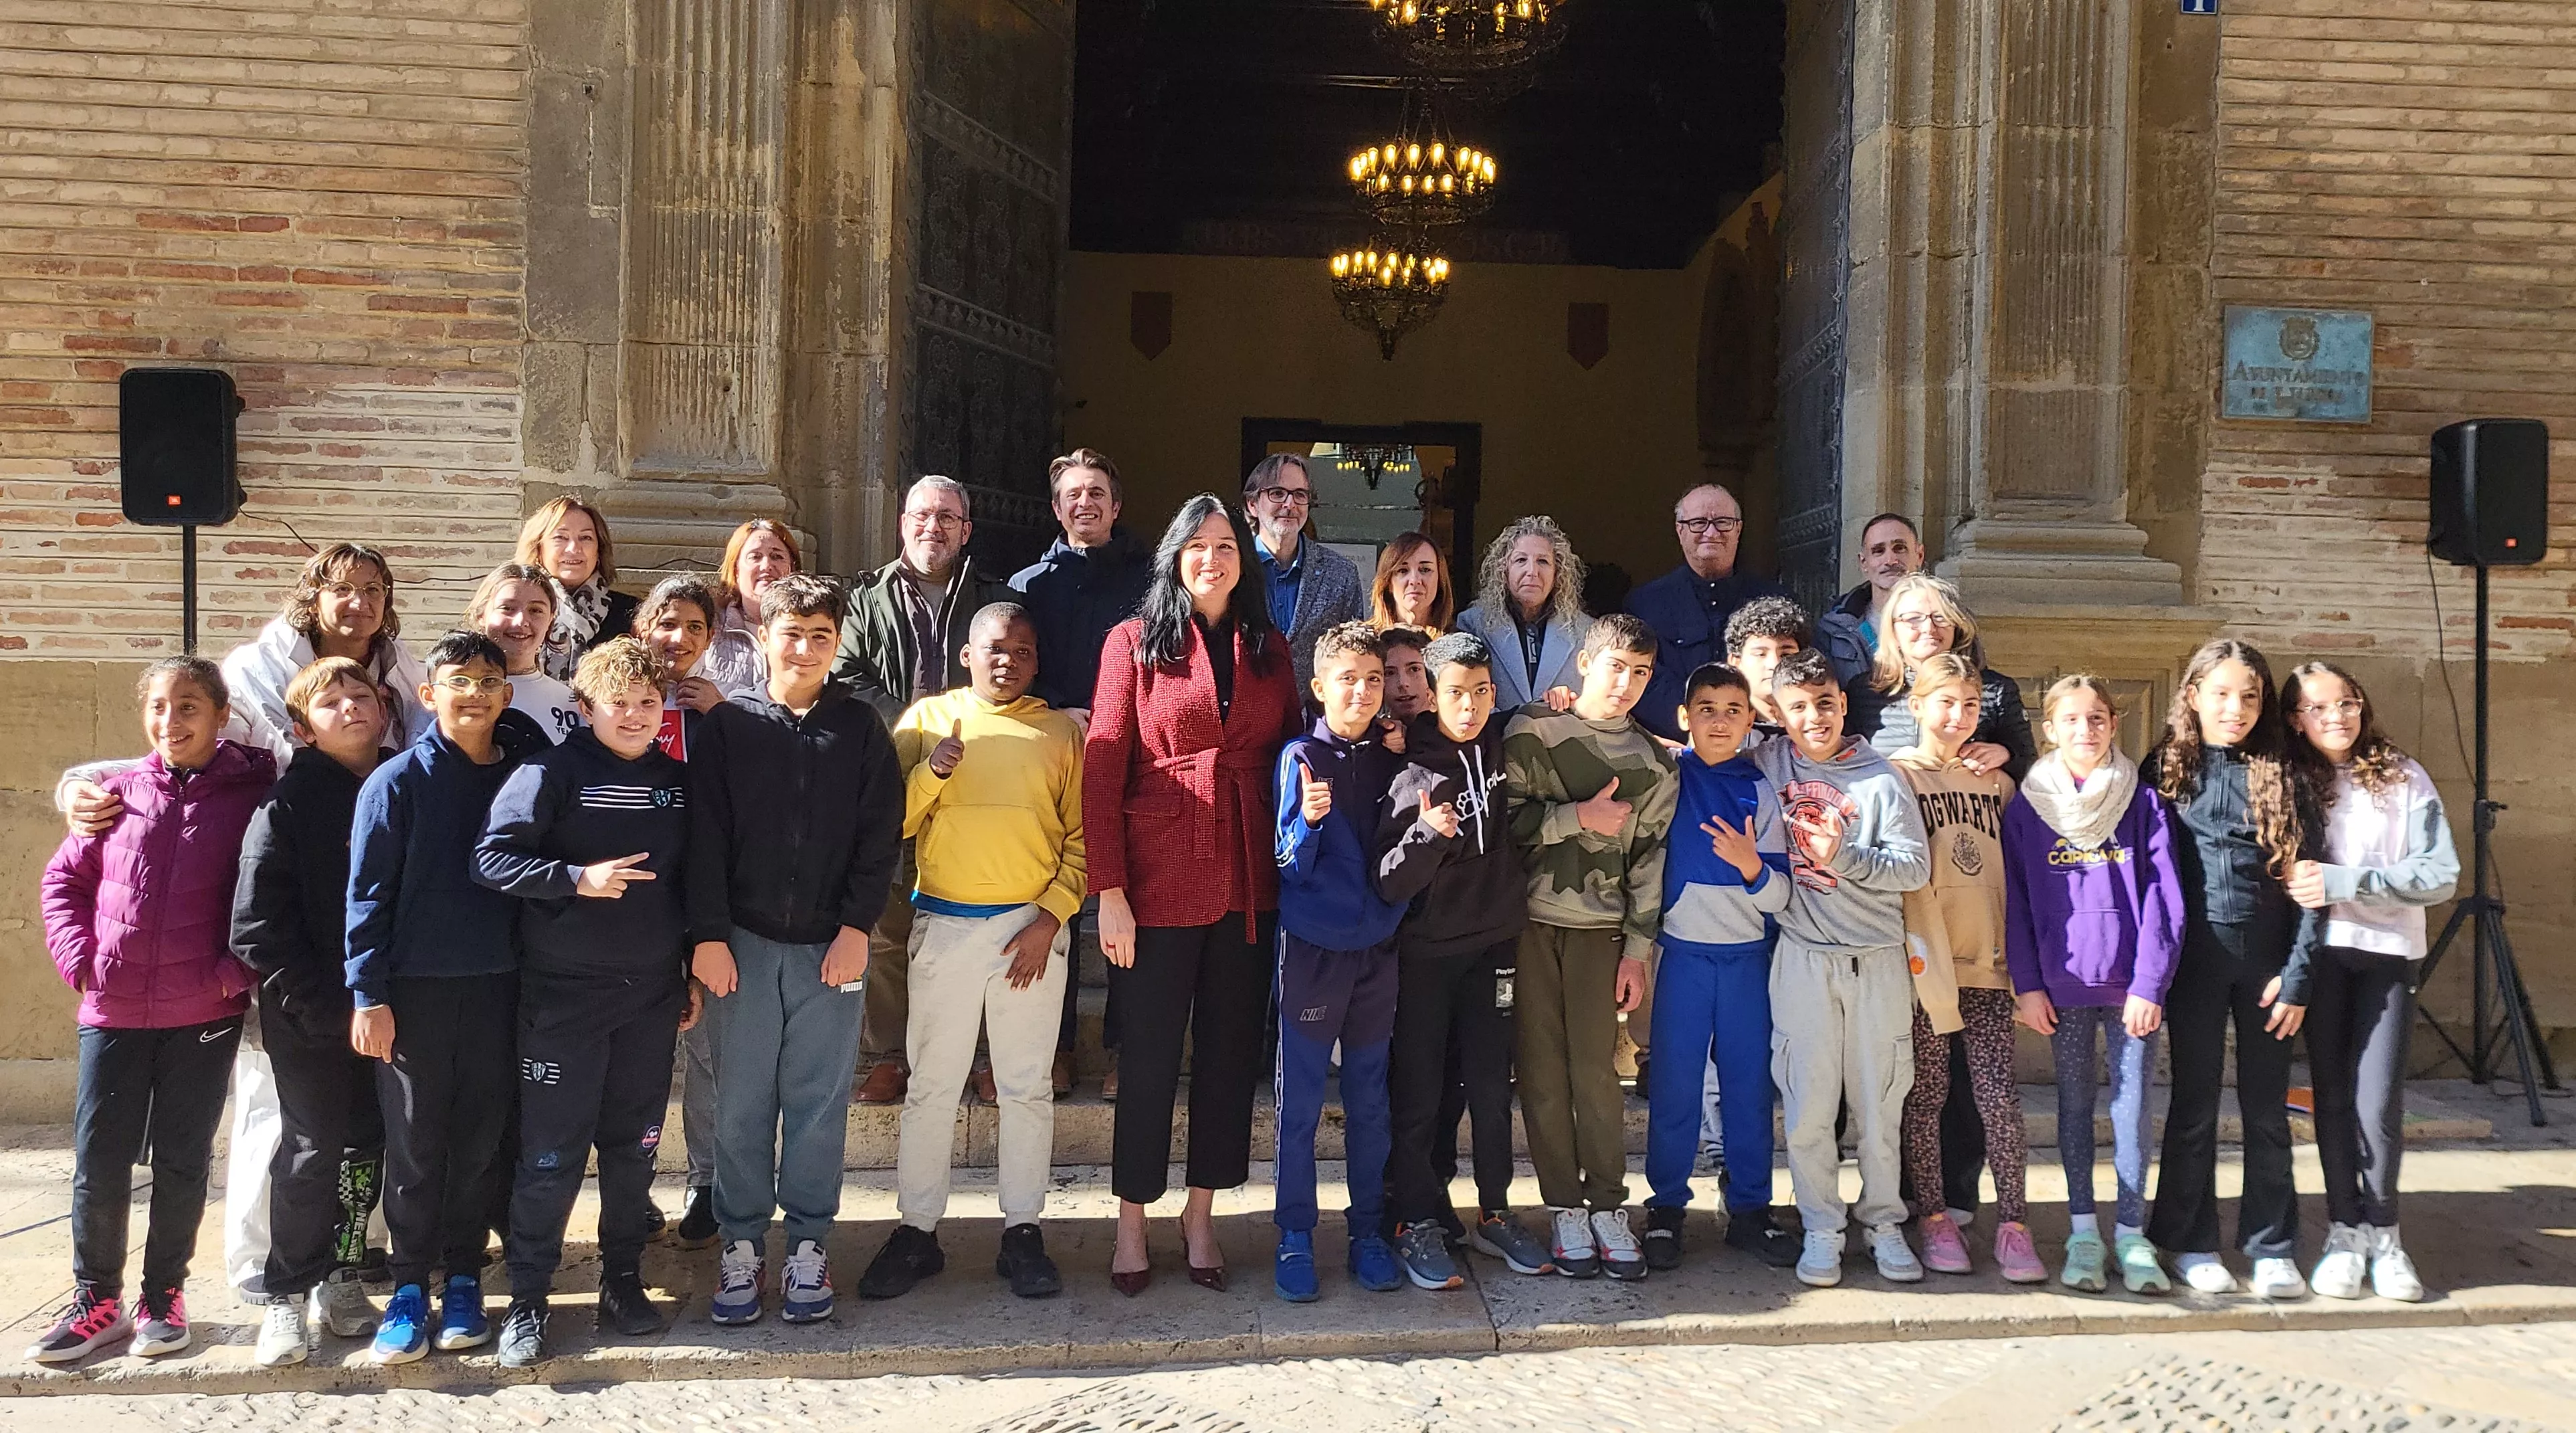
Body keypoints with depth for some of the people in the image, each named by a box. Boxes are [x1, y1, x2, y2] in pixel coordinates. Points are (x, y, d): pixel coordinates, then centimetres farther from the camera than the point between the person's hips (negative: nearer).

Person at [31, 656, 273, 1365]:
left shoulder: (250, 794, -5)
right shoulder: (119, 793, 3)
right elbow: (64, 879, 11)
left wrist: (237, 969, -13)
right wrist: (79, 958, -1)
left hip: (204, 1014, -2)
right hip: (113, 1011, 2)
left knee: (182, 1161, 8)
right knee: (98, 1161, 7)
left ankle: (164, 1295, 24)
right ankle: (97, 1299, 24)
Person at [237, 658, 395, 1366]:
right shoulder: (289, 802, -6)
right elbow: (258, 922, -10)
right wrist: (324, 1005, -14)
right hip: (309, 1015, -3)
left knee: (369, 1144, 10)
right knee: (311, 1149, 3)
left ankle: (338, 1274, 25)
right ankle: (289, 1294, 17)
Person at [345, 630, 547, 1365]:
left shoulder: (524, 773, 5)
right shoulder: (398, 781, -3)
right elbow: (367, 891, -4)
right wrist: (368, 994, -8)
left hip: (497, 987, 3)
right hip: (415, 988, -2)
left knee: (481, 1142, 9)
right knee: (414, 1145, 4)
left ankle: (463, 1281, 21)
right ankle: (410, 1286, 17)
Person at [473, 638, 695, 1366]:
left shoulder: (678, 781, 8)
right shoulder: (551, 773, -7)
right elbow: (491, 858, -12)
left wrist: (695, 974, 14)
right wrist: (577, 878, -24)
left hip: (652, 993, 4)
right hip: (564, 993, -4)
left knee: (635, 1144, 12)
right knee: (552, 1152, 0)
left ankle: (623, 1278, 25)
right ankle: (527, 1296, 13)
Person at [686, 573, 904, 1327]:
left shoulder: (860, 728, 5)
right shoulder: (727, 725, 4)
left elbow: (881, 833, 2)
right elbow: (705, 834, 0)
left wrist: (857, 927, -6)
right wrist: (708, 934, -6)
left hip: (832, 945, 0)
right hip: (743, 942, 0)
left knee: (820, 1099, 5)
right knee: (741, 1101, 5)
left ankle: (807, 1245, 16)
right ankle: (740, 1244, 17)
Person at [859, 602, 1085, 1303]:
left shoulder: (1061, 731, 8)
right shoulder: (928, 717, 6)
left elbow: (1080, 837, 5)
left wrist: (1050, 918, -5)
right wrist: (932, 770, -15)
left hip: (1032, 927, 0)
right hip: (944, 924, 0)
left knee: (1028, 1086, 6)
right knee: (931, 1085, 4)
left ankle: (1023, 1231, 15)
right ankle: (916, 1231, 14)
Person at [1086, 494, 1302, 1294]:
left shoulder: (1268, 649, 11)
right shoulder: (1135, 641, -1)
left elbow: (1289, 750, 12)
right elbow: (1102, 768, -5)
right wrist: (1109, 889, -11)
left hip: (1248, 880, 4)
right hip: (1162, 877, -4)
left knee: (1231, 1047, 10)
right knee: (1150, 1053, 5)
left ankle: (1201, 1213, 25)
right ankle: (1132, 1221, 19)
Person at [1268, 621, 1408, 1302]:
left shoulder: (1392, 760, 5)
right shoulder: (1301, 757, -7)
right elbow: (1291, 866, -9)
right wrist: (1309, 818, -28)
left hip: (1377, 949, 4)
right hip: (1313, 947, -3)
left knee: (1370, 1100, 11)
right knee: (1300, 1102, 3)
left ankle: (1369, 1233, 22)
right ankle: (1295, 1236, 15)